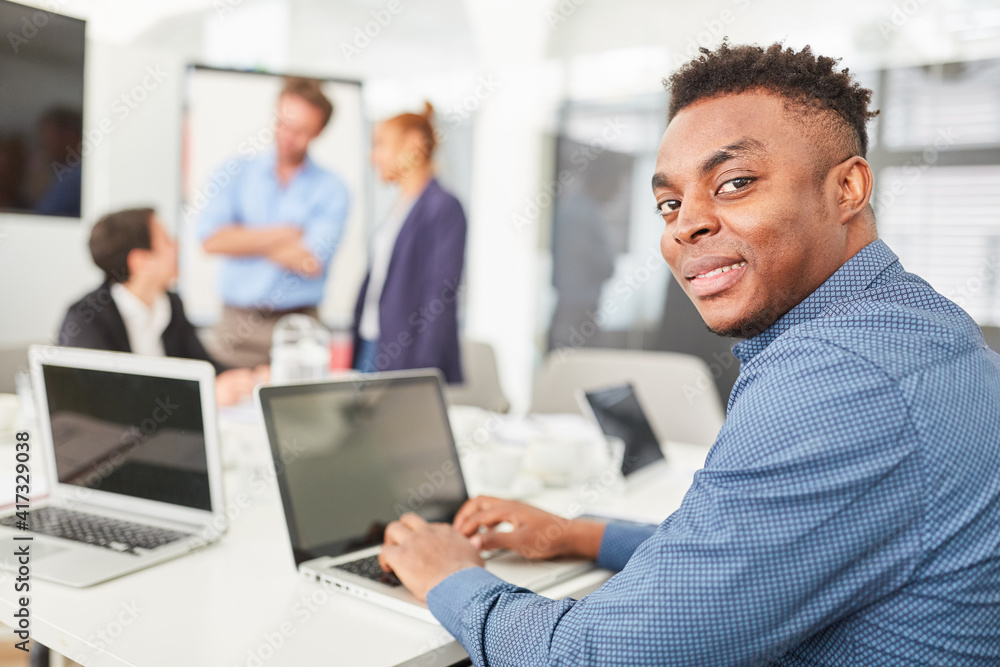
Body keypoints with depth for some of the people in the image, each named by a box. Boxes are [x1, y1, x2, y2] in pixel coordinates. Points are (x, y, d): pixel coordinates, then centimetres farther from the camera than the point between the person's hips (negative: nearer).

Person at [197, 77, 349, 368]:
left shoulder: (330, 188, 1)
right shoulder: (237, 173, 10)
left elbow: (313, 262, -10)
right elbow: (211, 239, -2)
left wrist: (243, 240, -1)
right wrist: (278, 235, -6)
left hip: (297, 324, -1)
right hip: (237, 321, 2)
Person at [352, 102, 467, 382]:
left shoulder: (444, 208, -13)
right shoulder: (400, 207, 14)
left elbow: (441, 297, -17)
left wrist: (422, 377, -20)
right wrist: (355, 353, 15)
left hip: (406, 358, -8)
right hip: (370, 349, 8)